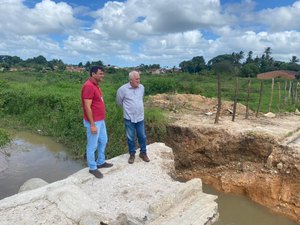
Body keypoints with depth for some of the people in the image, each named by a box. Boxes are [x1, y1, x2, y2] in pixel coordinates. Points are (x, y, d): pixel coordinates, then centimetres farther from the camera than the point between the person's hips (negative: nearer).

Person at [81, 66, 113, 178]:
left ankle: (101, 162, 38)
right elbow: (87, 107, -23)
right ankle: (92, 168, 20)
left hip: (100, 120, 10)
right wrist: (92, 124, -23)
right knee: (92, 145, 4)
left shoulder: (95, 85, 10)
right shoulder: (89, 86, -21)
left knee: (103, 141, 21)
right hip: (93, 122, -10)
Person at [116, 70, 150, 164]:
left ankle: (143, 153, 28)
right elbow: (119, 102, 2)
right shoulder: (123, 89, -14)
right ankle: (132, 154, 27)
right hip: (129, 118, -3)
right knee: (130, 137, 9)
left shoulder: (142, 87, -2)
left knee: (142, 136, 11)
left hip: (140, 117, 3)